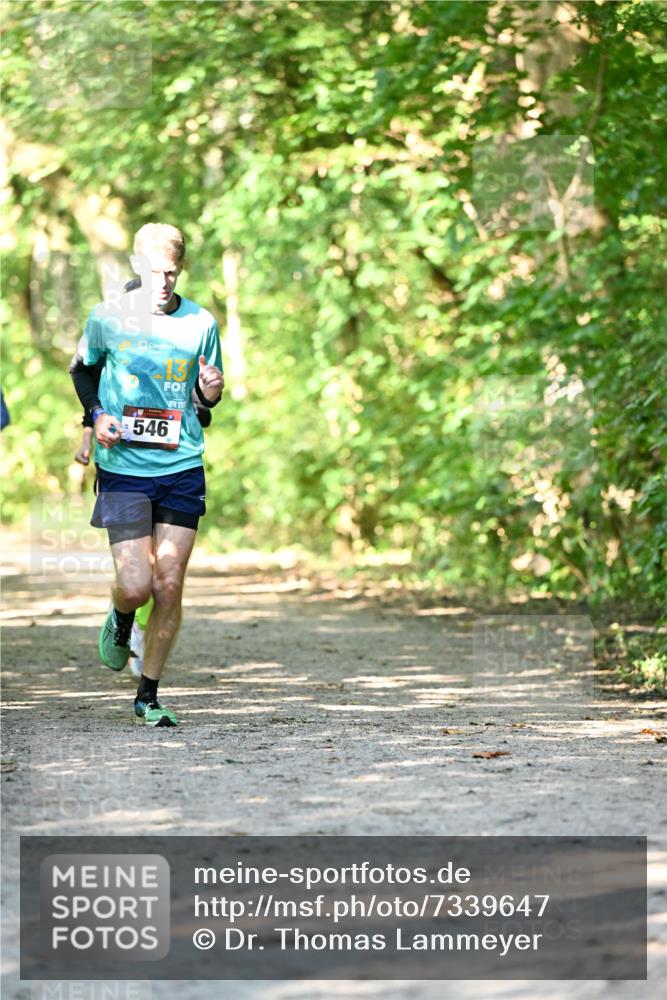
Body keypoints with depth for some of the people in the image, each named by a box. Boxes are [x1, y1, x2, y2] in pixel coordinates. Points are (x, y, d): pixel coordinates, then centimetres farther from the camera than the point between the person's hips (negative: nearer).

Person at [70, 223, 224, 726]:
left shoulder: (201, 323, 1)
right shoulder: (108, 317, -2)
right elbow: (81, 368, 16)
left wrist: (212, 391, -10)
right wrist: (96, 415, -1)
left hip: (182, 468, 1)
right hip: (123, 469, -1)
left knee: (170, 586, -1)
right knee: (135, 586, -9)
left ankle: (149, 695, 14)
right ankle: (120, 620, 29)